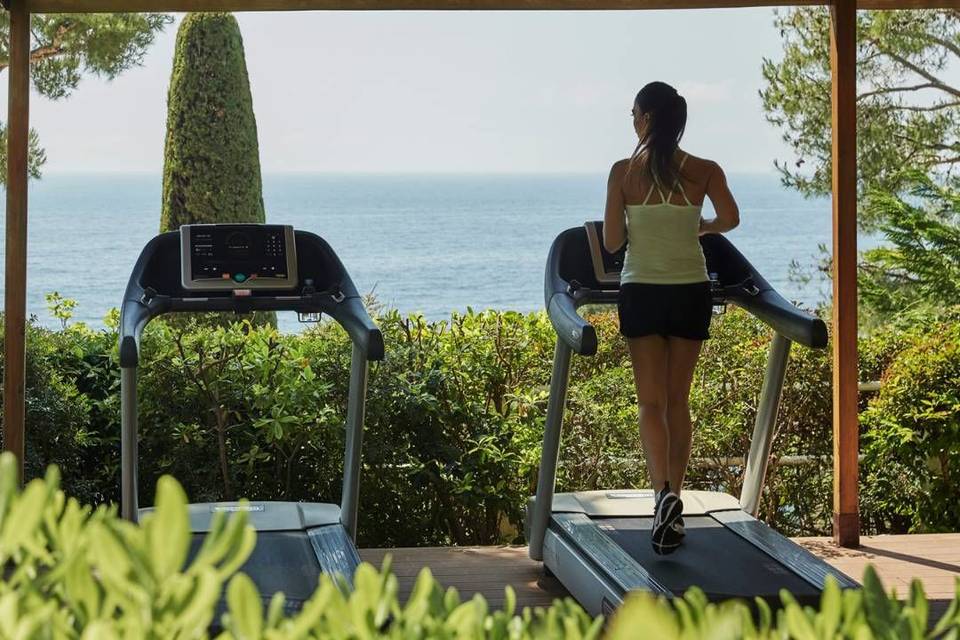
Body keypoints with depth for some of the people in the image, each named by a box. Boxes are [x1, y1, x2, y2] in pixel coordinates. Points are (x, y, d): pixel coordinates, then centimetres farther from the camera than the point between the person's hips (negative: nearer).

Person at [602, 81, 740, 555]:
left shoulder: (624, 172, -5)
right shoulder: (704, 172, 0)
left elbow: (611, 242, -4)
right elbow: (729, 218, -10)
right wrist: (701, 226, 11)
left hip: (642, 292, -2)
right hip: (691, 291, 2)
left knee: (651, 401, 1)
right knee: (677, 399, 12)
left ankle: (663, 492, -21)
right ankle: (673, 500, 14)